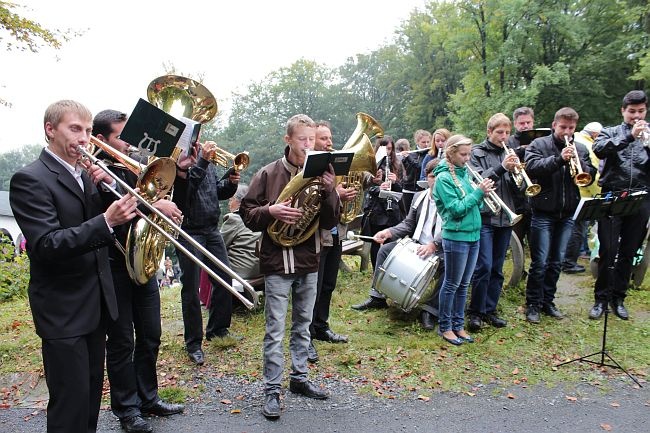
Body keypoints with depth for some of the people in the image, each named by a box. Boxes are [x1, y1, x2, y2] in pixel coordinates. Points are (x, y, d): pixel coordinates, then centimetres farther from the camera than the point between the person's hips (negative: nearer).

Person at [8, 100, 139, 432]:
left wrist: (109, 187, -7)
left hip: (96, 304, 8)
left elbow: (98, 232, 9)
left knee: (91, 397, 18)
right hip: (63, 310, -7)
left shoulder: (83, 175, 11)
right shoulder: (29, 179, -13)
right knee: (70, 404, 0)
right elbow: (47, 246, -23)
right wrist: (106, 222, -34)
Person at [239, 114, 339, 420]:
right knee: (275, 331, 1)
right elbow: (247, 214, -3)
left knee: (302, 326, 17)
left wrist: (329, 191, -17)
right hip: (277, 262, -3)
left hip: (309, 261, 4)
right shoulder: (268, 174, -5)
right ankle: (272, 390, 13)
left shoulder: (319, 174, 2)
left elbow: (330, 223, -1)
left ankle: (299, 378, 33)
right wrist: (271, 211, -22)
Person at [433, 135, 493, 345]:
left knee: (463, 285, 14)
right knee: (451, 284, 3)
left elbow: (474, 205, 13)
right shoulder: (444, 178, -11)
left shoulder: (464, 173, 11)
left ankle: (458, 325, 25)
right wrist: (478, 192, -17)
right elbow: (456, 209, -18)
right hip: (456, 237, -7)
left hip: (473, 235, 7)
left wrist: (482, 193, -5)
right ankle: (445, 327, 16)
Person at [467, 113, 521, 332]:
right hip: (484, 217, -5)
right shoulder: (477, 152, 0)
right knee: (484, 267, -9)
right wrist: (501, 168, -21)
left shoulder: (509, 154, 13)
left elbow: (518, 190, 9)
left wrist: (515, 173, -11)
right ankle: (475, 312, 5)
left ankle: (490, 310, 21)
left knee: (497, 269, 10)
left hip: (505, 218, 5)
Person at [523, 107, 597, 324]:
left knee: (556, 262, 12)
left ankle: (547, 301, 25)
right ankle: (533, 304, 11)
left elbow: (590, 176, 3)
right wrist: (559, 159, -29)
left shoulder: (580, 149, 10)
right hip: (543, 213, -4)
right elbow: (531, 168, -18)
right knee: (540, 262, -1)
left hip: (567, 214, 4)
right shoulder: (539, 145, -2)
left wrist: (578, 163, -16)